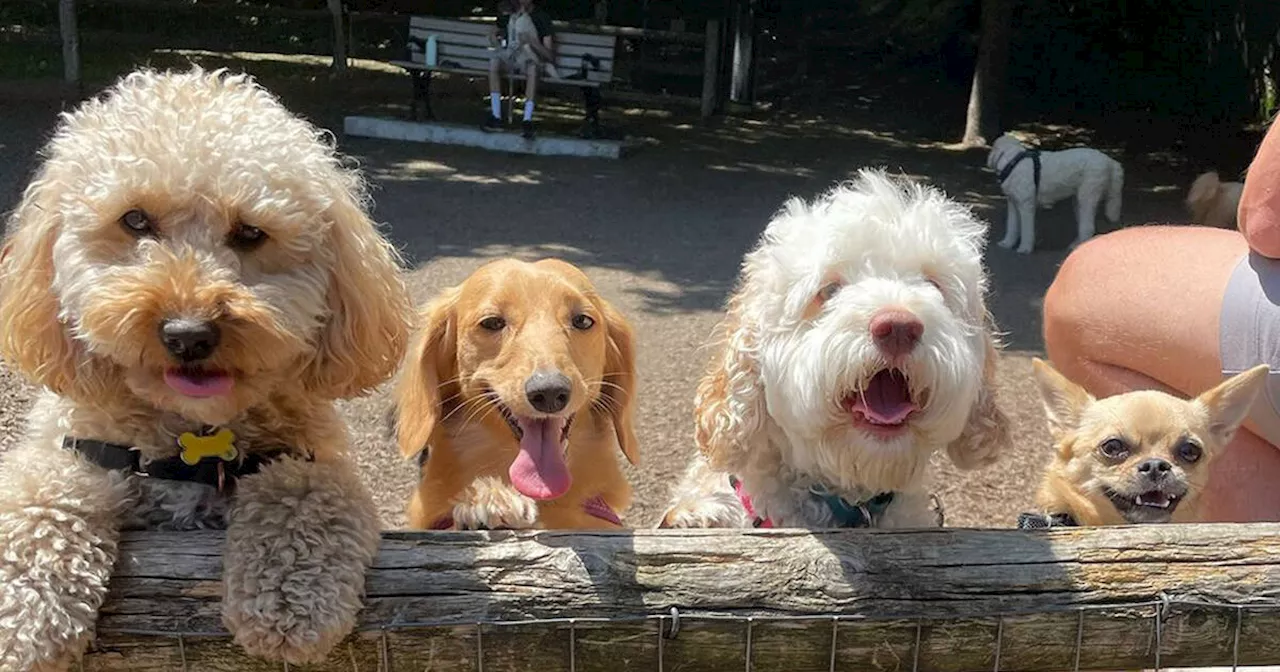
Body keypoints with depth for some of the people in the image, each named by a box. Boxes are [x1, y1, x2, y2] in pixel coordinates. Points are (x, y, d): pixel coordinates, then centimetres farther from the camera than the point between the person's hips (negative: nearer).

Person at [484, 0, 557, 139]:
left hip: (531, 57, -3)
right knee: (494, 61, -31)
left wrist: (532, 42, -23)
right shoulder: (508, 15, 8)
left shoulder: (542, 18, -3)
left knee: (532, 67, -40)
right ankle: (496, 117, -33)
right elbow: (493, 35, 24)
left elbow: (550, 55, -7)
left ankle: (527, 120, -48)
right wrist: (500, 48, 2)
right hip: (510, 56, 3)